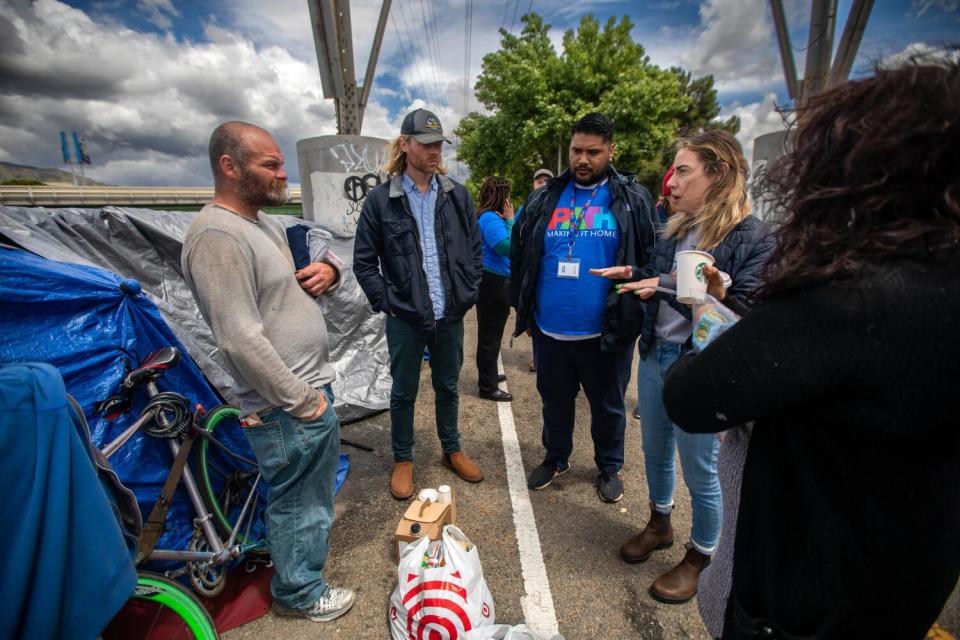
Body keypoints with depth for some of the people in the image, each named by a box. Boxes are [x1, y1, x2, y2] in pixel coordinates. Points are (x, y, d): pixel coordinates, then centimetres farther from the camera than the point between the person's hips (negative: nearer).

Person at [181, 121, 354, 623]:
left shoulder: (266, 223, 10)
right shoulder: (217, 234, -21)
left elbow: (289, 287, 21)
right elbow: (241, 340, -26)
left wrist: (326, 272, -3)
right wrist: (302, 399, -18)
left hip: (313, 388, 10)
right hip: (287, 409, -9)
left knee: (315, 484, 29)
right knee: (295, 500, 12)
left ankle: (305, 546, 55)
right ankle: (298, 593, 37)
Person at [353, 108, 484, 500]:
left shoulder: (457, 195, 4)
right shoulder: (381, 200, -4)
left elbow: (474, 249, 9)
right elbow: (364, 261, -1)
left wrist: (468, 294, 2)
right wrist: (385, 302, -7)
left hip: (450, 316, 3)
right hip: (405, 318, -2)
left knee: (448, 387, 18)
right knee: (403, 392, 12)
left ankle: (452, 451, 38)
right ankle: (402, 460, 33)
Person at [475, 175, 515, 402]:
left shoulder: (490, 217, 11)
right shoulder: (490, 218, -17)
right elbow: (506, 247, -25)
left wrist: (507, 219, 6)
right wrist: (510, 220, -15)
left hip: (493, 281, 10)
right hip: (493, 282, -10)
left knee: (490, 333, 21)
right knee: (490, 335, -2)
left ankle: (489, 374, 38)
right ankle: (488, 387, 9)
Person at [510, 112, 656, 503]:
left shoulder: (632, 199, -2)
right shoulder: (545, 199, 5)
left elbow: (651, 260, -1)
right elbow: (519, 254, 9)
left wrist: (634, 313, -6)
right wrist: (522, 305, 7)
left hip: (606, 333, -2)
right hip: (549, 330, 3)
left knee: (608, 405, 17)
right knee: (555, 400, 20)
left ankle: (610, 467, 41)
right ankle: (555, 459, 44)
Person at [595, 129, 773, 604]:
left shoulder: (752, 237, -12)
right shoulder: (675, 229, 7)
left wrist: (675, 289, -27)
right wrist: (634, 277, 0)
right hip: (654, 357, 7)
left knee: (699, 472, 10)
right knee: (655, 452, 22)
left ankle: (698, 558, 36)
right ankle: (659, 525, 47)